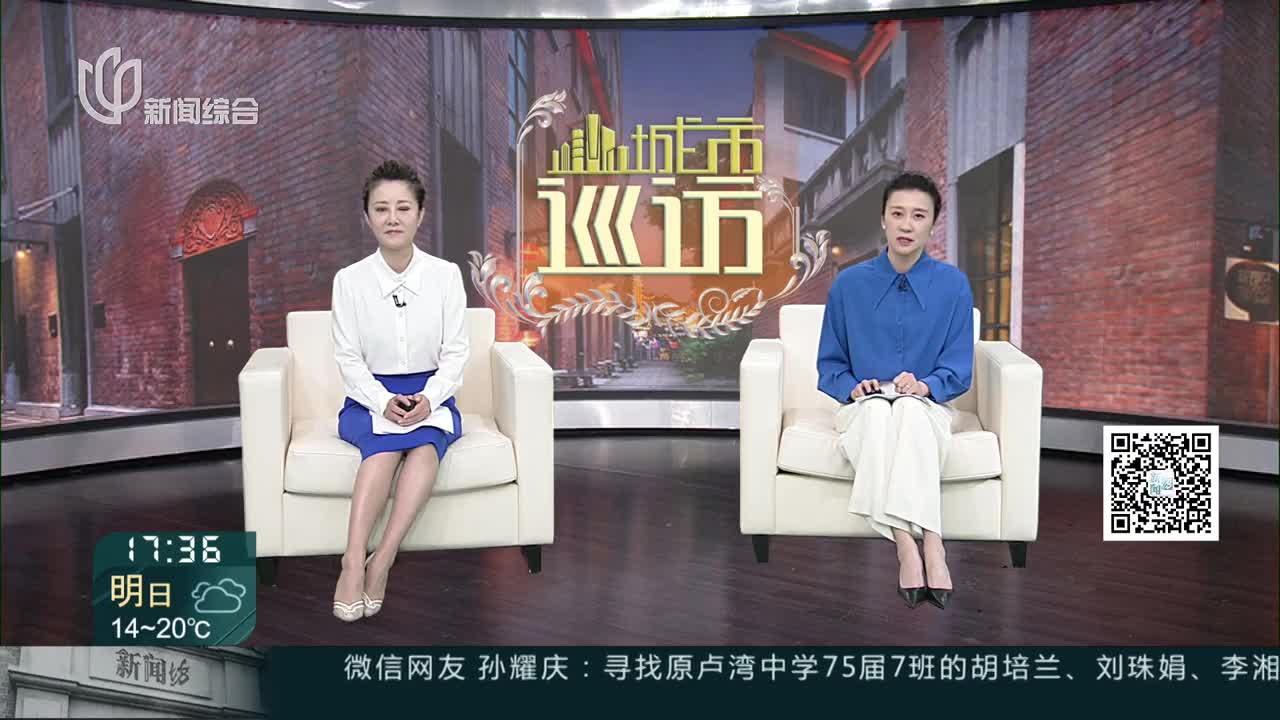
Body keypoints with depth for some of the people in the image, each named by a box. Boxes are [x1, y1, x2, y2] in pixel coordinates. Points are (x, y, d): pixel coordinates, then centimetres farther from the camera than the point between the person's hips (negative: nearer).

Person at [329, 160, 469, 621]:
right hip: (370, 398, 0)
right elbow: (349, 360, -1)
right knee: (387, 438, -34)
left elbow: (455, 353, -1)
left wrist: (427, 399, -18)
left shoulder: (446, 275, 0)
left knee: (425, 439, -34)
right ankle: (355, 563, -37)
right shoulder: (349, 280, 0)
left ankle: (380, 561, -34)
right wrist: (384, 402, -18)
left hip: (430, 396, 0)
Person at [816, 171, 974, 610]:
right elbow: (829, 365, 9)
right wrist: (853, 387, -13)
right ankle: (926, 546, -44)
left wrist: (926, 385, -20)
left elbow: (959, 369, 2)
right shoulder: (849, 284, 4)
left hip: (926, 411, 0)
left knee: (911, 408, -37)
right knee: (877, 408, -36)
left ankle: (911, 547, -45)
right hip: (863, 412, 1)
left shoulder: (953, 285, 3)